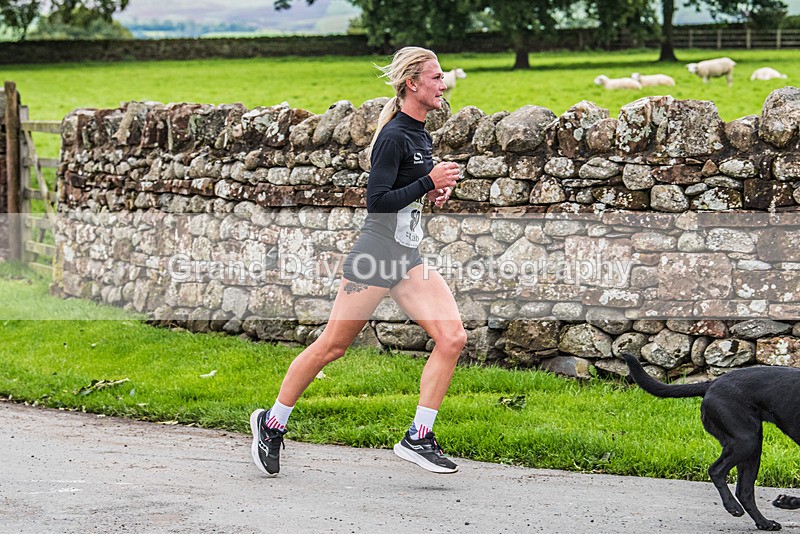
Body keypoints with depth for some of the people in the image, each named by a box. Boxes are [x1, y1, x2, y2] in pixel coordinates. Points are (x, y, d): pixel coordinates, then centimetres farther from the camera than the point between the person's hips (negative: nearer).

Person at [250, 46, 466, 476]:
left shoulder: (420, 136, 13)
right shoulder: (393, 137, -15)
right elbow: (377, 200, -21)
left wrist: (435, 191, 8)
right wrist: (428, 182, -20)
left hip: (407, 259, 8)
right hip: (376, 253, -8)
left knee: (452, 337, -8)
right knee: (331, 346, 2)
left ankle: (418, 438, -4)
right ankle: (272, 423, 20)